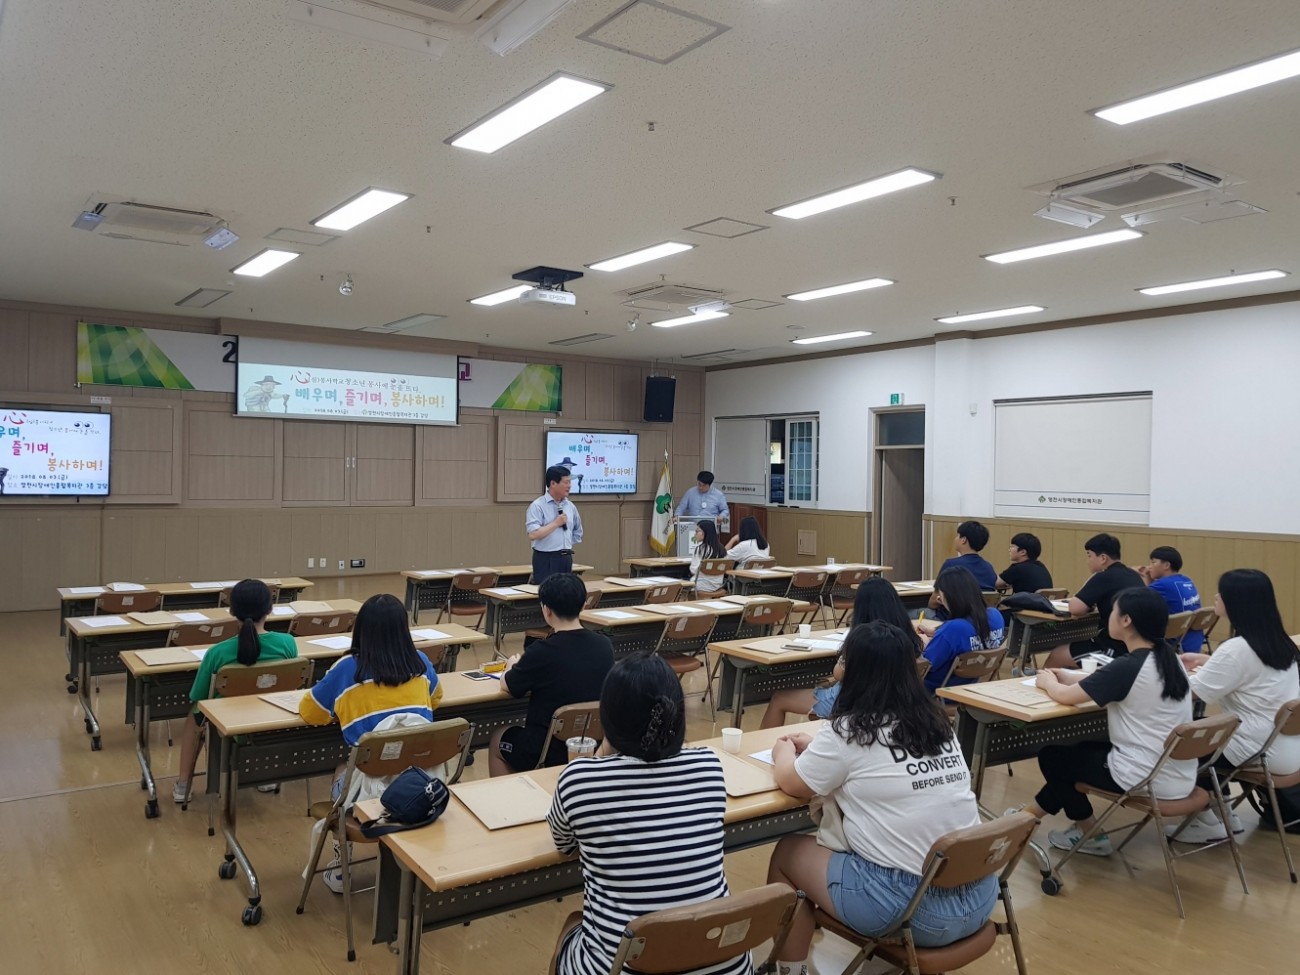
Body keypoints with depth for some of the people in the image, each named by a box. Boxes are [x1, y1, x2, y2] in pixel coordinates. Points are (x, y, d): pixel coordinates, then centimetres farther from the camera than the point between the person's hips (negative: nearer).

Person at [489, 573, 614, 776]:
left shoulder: (542, 651, -23)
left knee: (498, 740, 26)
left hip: (549, 751, -5)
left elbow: (508, 685, -5)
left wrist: (514, 666, 17)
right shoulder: (604, 645, -8)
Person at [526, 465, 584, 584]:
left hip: (566, 558, 6)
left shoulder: (571, 506, 9)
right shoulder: (538, 506, -10)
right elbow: (533, 535, -21)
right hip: (546, 559, -6)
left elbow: (578, 532, 26)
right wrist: (556, 523, -16)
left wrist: (567, 546, 14)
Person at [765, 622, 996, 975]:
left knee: (786, 854, 14)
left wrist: (784, 752, 21)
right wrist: (817, 747, 25)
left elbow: (792, 782, 2)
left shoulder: (850, 730, -11)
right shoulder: (935, 719, 7)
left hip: (914, 906, -7)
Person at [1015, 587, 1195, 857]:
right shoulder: (1168, 657, 4)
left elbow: (1065, 696, -13)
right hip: (1181, 779, 8)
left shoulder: (1128, 666, -21)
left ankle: (1089, 833, 24)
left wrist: (1048, 682, 7)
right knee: (1084, 748, 27)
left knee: (1051, 756, 13)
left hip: (1149, 779, -8)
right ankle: (1033, 813, 33)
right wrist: (1068, 676, 14)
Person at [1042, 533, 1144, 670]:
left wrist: (1089, 606, 0)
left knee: (1055, 656, 5)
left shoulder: (1104, 577, -15)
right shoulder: (1133, 575, 11)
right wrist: (1095, 604, 16)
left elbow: (1075, 608, -21)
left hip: (1116, 648, -9)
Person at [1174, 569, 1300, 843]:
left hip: (1267, 752, -9)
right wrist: (1203, 660, 18)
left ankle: (1208, 822, 18)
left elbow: (1191, 692, -19)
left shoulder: (1237, 648, -25)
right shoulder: (1275, 640, 3)